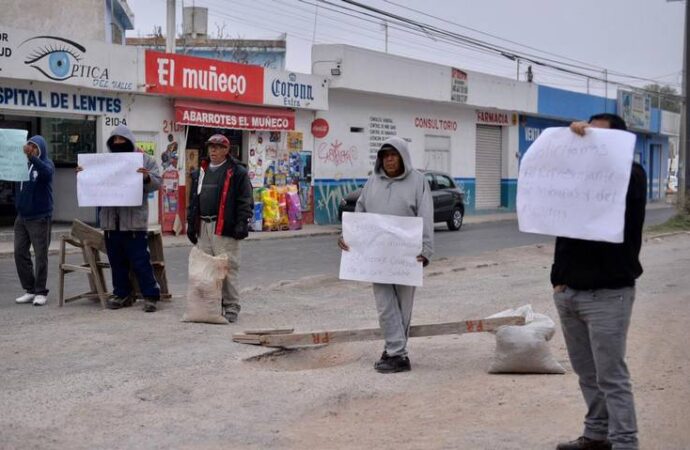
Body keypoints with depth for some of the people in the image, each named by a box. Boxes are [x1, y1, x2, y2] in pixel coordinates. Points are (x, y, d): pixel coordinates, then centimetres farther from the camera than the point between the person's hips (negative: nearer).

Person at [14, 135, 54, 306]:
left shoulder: (46, 163, -5)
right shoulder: (22, 163, 7)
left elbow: (47, 173, -27)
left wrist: (32, 157, -40)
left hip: (40, 217, -5)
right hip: (22, 216, 5)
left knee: (40, 255, -1)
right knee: (20, 253, 6)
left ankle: (41, 292, 8)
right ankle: (30, 290, 16)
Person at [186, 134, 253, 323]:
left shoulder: (237, 172, -1)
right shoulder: (201, 172, 20)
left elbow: (245, 200, -5)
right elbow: (193, 199, 24)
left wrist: (242, 223, -13)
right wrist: (191, 224, 18)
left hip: (225, 228, -7)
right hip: (204, 227, 7)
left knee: (228, 268, -7)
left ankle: (231, 308, -1)